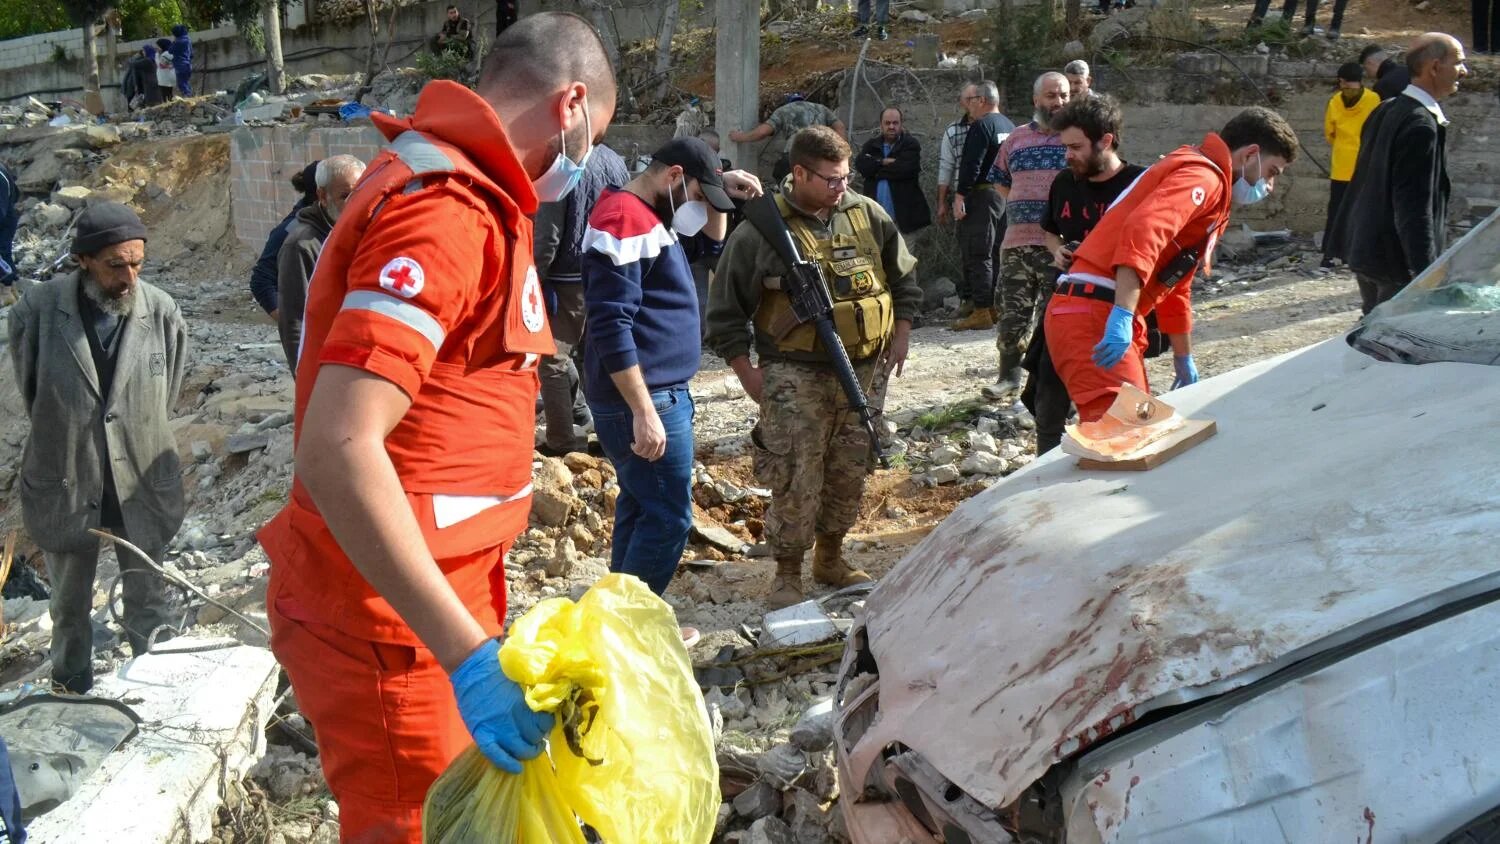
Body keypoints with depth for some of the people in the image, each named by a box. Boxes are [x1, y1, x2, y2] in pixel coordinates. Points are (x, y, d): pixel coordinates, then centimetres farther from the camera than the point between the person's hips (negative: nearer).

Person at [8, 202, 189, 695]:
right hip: (64, 484, 0)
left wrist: (138, 441, 9)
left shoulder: (162, 313, -11)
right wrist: (63, 438, 8)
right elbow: (30, 391, 2)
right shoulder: (38, 311, -13)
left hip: (142, 484, 0)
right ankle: (72, 698, 39)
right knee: (70, 606, 19)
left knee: (148, 603, 14)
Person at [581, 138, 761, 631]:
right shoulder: (625, 220, -17)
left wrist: (720, 196, 12)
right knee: (668, 517, -6)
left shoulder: (651, 214, 14)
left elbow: (708, 243, 31)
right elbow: (612, 327, -24)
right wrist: (644, 412, -25)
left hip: (660, 390, 11)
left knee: (641, 508, 14)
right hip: (641, 397, -11)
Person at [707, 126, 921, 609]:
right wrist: (746, 372, -6)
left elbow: (903, 278, 18)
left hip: (865, 371, 5)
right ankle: (787, 574, 11)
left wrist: (901, 336, 10)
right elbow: (726, 310, -3)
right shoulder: (762, 230, -8)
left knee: (849, 474, 14)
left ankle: (830, 559, 32)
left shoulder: (867, 216, 5)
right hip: (796, 376, -4)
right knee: (797, 481, -5)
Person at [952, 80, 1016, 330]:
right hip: (1007, 195, 9)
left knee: (979, 254, -7)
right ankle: (997, 306, 18)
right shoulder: (1009, 126, 15)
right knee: (998, 253, 13)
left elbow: (971, 165, -19)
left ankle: (981, 312, -9)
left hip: (983, 194, -9)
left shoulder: (981, 126, -12)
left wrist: (959, 196, -17)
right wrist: (1006, 188, 21)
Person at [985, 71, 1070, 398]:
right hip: (1017, 241, 4)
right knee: (1011, 311, 5)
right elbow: (1001, 181, 25)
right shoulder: (1016, 138, 14)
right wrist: (1021, 207, 12)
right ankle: (1010, 374, 19)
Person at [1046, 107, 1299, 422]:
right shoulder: (1203, 176, -7)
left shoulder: (1213, 191, 28)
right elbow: (1142, 230, -26)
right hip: (1093, 312, -11)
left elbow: (1174, 286, 35)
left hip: (1107, 313, 11)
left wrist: (1184, 360, 39)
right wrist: (1123, 316, -35)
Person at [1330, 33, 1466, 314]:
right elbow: (1414, 209, -23)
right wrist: (1427, 275, -23)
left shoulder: (1386, 111, 9)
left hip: (1365, 248, 10)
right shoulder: (1422, 126, -19)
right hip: (1395, 261, -10)